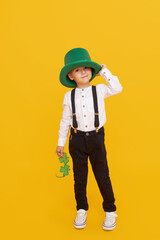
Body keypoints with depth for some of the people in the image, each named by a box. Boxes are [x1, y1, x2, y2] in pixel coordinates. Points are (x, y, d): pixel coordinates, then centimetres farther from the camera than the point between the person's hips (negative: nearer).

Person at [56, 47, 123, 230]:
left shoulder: (99, 90, -2)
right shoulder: (69, 96, -1)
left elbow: (117, 88, -15)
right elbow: (65, 120, 5)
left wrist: (104, 72, -8)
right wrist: (61, 142, 7)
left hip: (96, 138, -1)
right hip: (77, 139, 1)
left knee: (102, 175, 6)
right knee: (79, 177, 12)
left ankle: (110, 211, 25)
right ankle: (81, 210, 31)